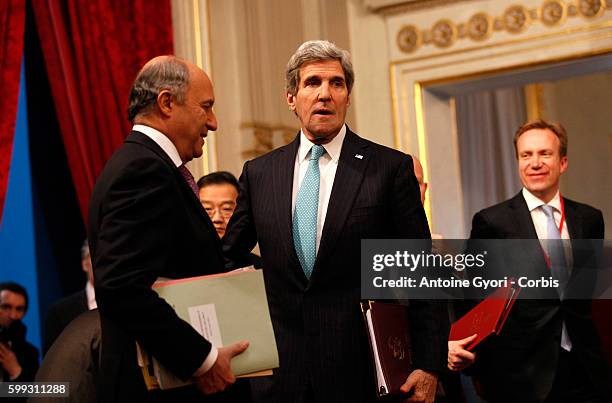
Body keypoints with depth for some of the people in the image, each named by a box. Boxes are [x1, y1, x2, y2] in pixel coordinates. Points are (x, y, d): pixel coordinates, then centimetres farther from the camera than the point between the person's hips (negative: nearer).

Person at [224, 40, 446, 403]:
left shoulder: (391, 168, -2)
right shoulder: (258, 173, 7)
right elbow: (229, 260, 17)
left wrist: (429, 366, -7)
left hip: (362, 372, -2)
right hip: (280, 372, 3)